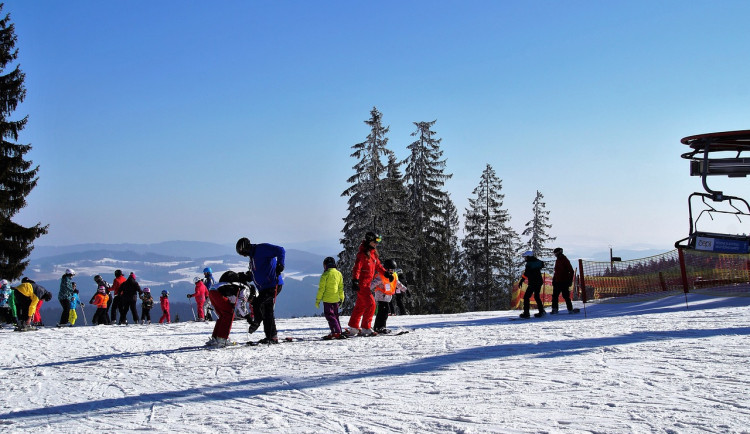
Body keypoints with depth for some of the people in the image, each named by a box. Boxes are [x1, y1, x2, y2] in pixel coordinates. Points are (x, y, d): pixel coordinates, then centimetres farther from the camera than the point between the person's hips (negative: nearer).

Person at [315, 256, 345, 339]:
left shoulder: (325, 275, -11)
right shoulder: (339, 274, 7)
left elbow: (321, 288, -10)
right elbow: (341, 287, 13)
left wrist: (317, 300, -4)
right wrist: (341, 298, 23)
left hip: (327, 299, -6)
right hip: (336, 299, 6)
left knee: (329, 315, -3)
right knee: (335, 315, 17)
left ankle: (336, 332, -13)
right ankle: (338, 332, 18)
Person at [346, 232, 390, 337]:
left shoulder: (373, 253, 15)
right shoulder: (362, 254, -13)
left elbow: (378, 265, 28)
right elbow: (357, 268, -20)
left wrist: (386, 273, 22)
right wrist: (355, 281, -28)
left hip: (366, 284, 9)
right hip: (361, 284, -9)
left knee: (361, 306, 14)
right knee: (371, 304, -12)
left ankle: (353, 328, 22)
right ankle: (365, 328, -8)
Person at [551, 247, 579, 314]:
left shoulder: (565, 260, -8)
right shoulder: (557, 261, 15)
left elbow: (571, 271, -9)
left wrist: (570, 280, -14)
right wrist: (554, 280, 17)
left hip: (564, 282, -7)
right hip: (558, 282, 7)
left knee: (566, 296, -7)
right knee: (555, 296, 4)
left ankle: (570, 309, 0)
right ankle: (554, 309, 9)